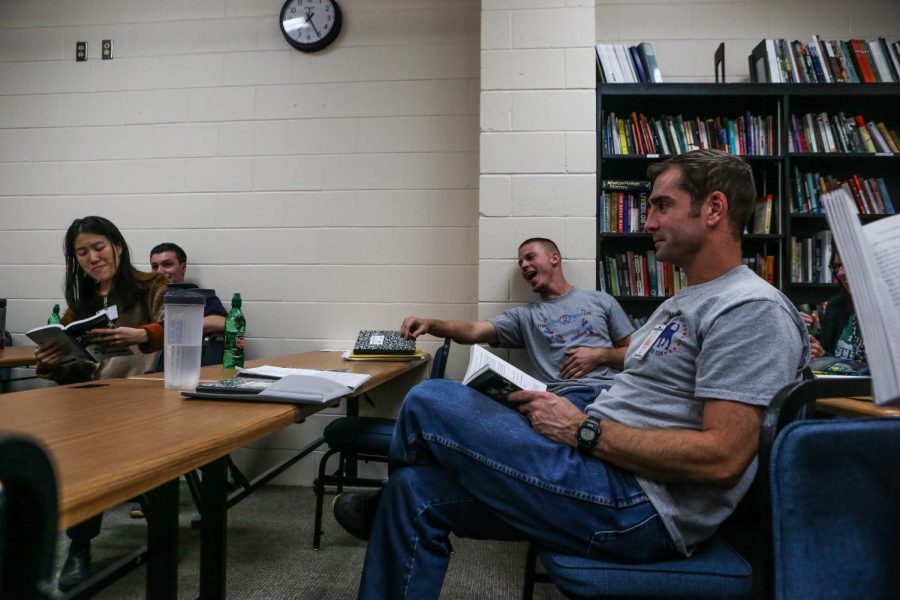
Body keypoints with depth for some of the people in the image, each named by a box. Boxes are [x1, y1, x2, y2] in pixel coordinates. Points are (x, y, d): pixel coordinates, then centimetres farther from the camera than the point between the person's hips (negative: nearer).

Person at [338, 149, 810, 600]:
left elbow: (721, 457, -22)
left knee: (429, 403, -10)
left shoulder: (753, 309, -12)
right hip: (605, 470, 10)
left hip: (640, 508, -10)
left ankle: (381, 509, 23)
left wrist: (583, 429, -17)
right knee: (415, 491, 0)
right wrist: (553, 406, 4)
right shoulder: (681, 305, 21)